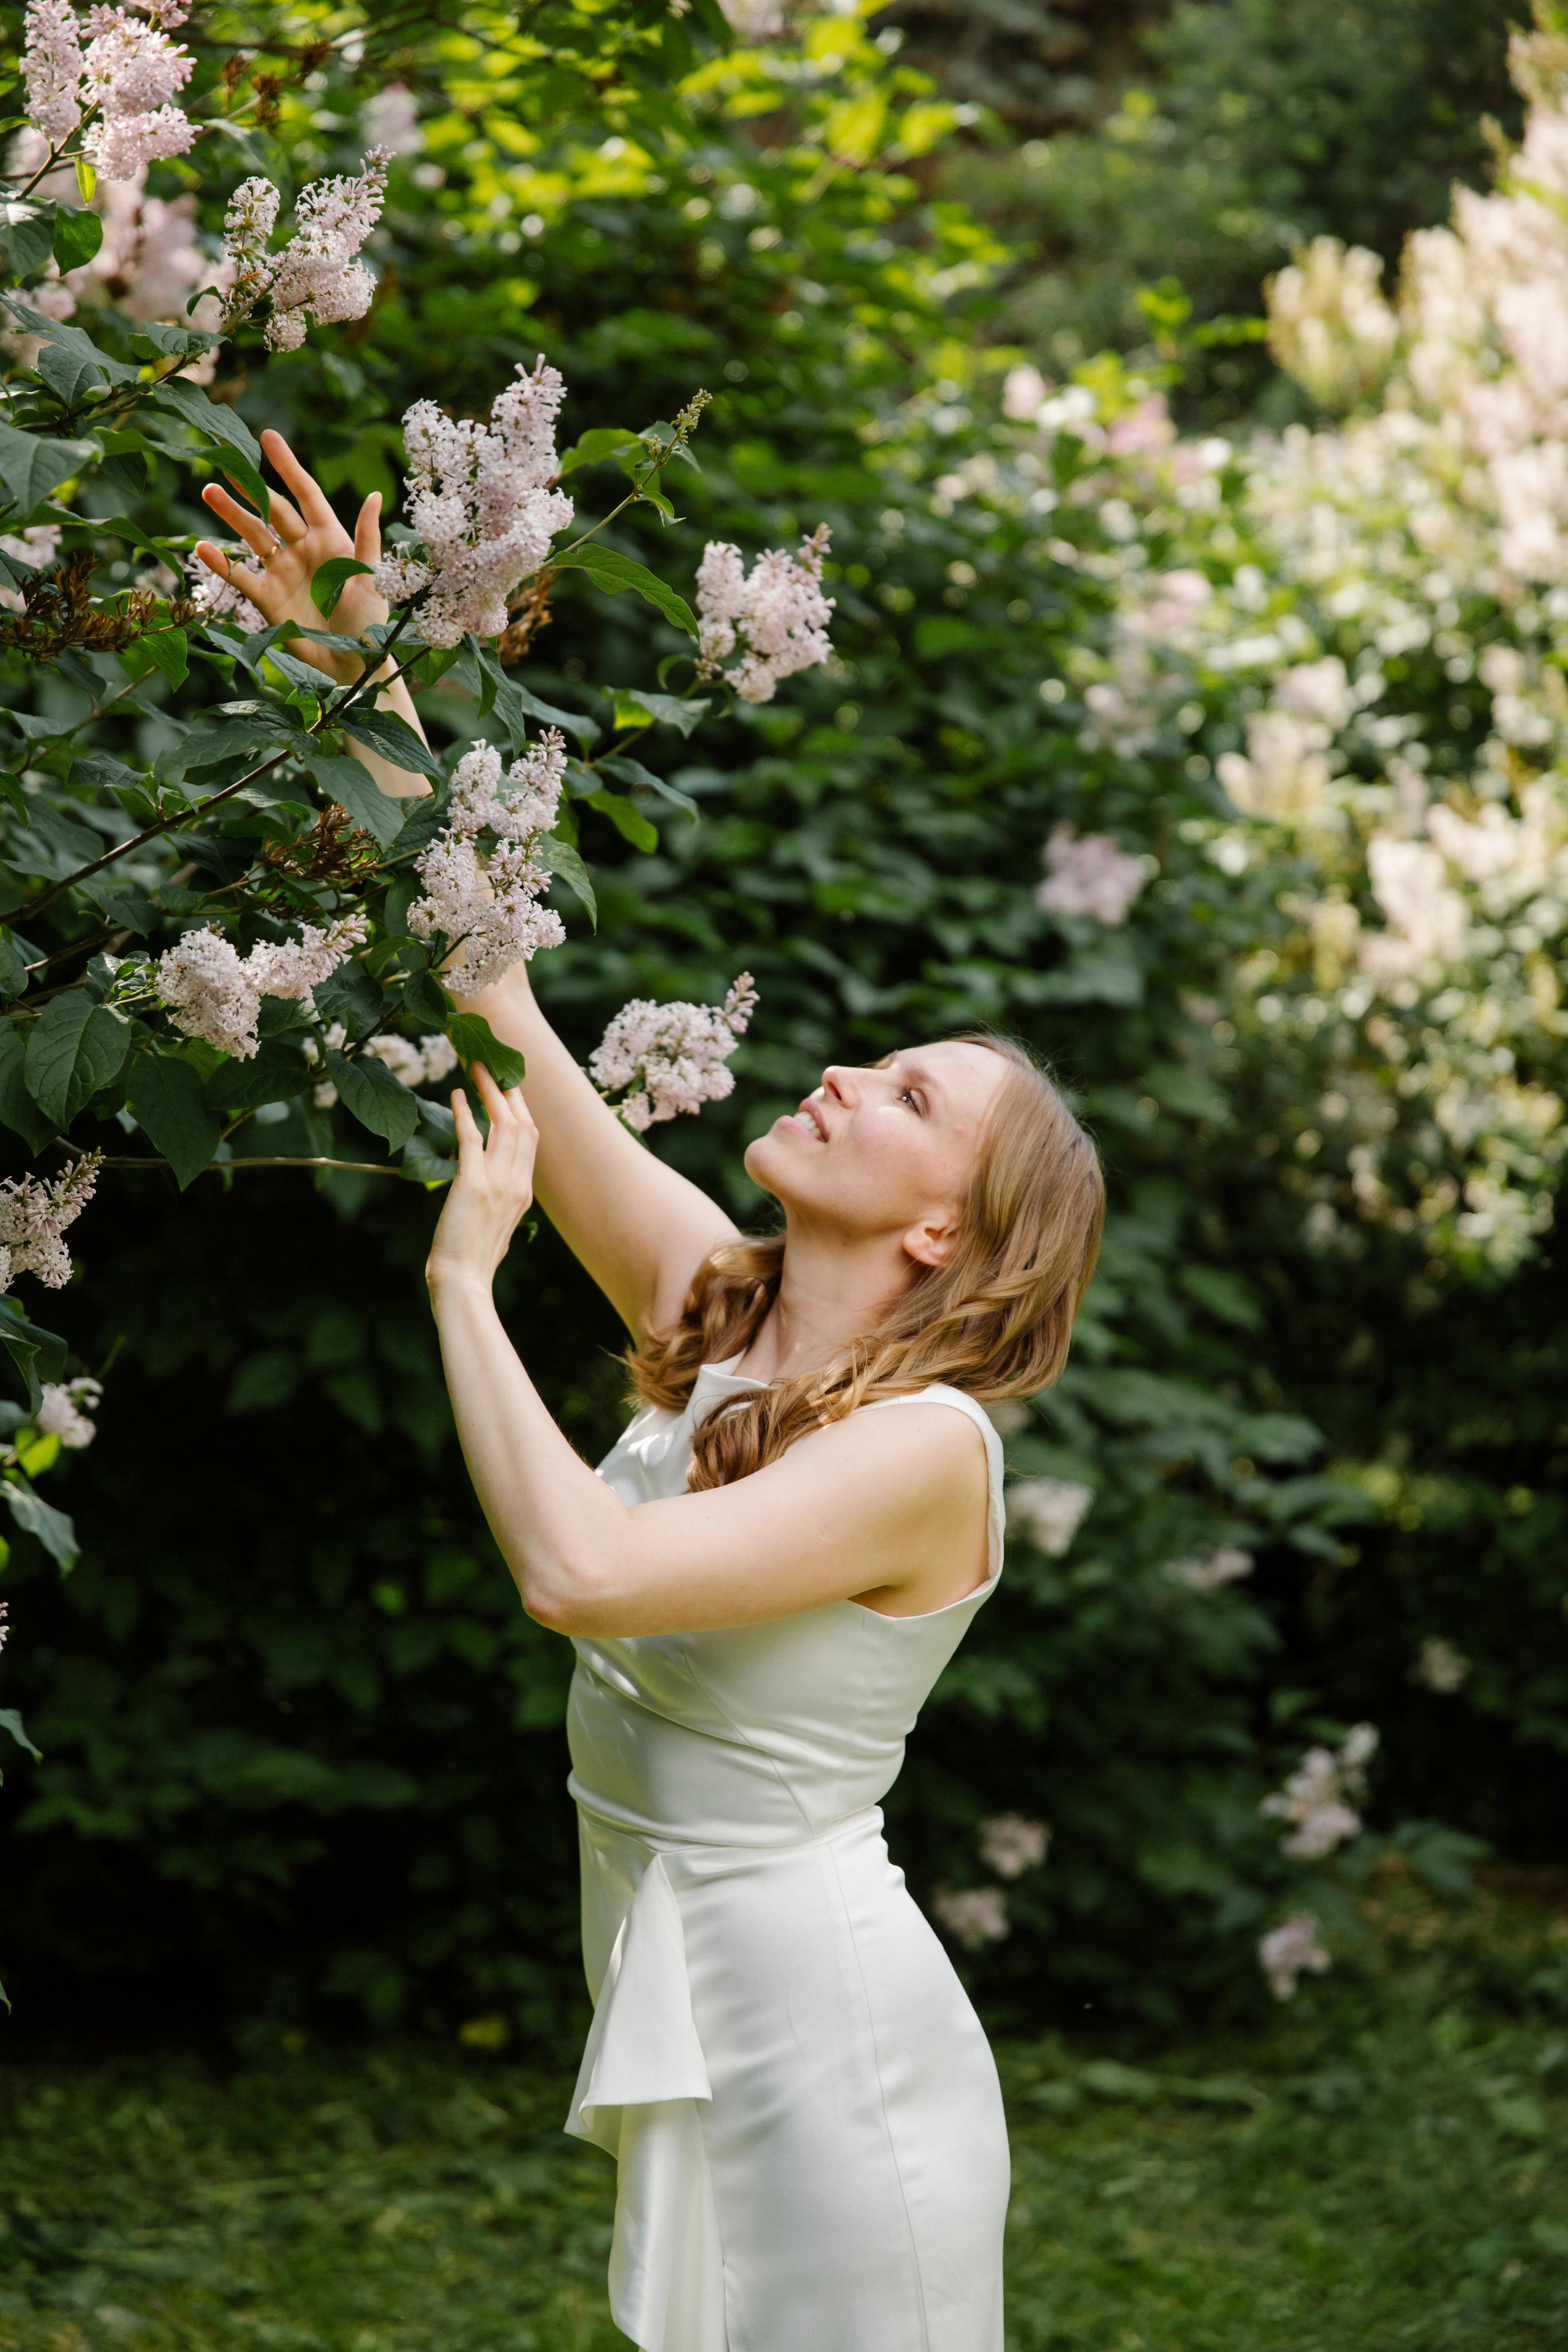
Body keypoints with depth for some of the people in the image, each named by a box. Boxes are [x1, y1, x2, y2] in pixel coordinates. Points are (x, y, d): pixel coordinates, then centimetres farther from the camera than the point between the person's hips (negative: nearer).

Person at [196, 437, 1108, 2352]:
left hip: (821, 2033, -7)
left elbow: (585, 1573, -30)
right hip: (675, 2005, 7)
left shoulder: (930, 1446, -18)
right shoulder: (713, 1305, 2)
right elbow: (489, 1002, 1)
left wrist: (463, 1275, -19)